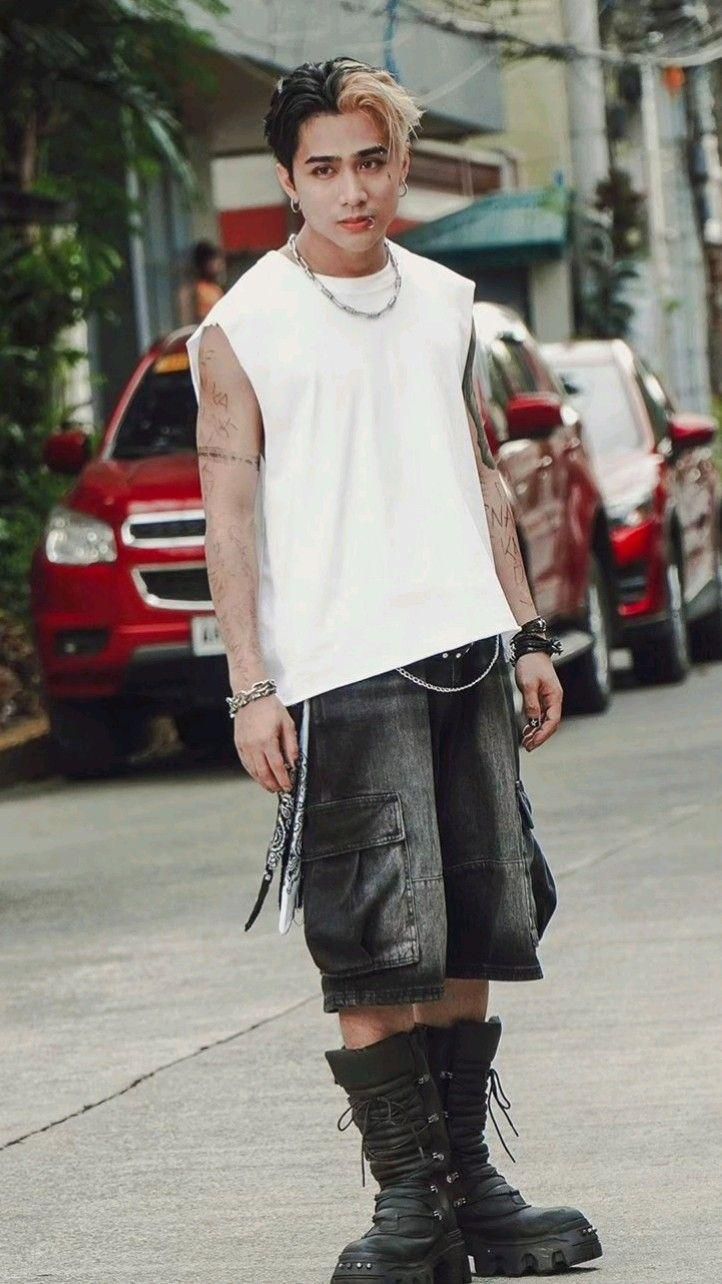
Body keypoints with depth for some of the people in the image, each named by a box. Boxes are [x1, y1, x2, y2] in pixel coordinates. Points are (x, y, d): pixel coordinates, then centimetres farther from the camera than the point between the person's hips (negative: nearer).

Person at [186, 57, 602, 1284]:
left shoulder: (445, 304, 13)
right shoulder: (241, 330, -3)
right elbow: (229, 513, -4)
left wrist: (528, 634, 14)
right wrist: (251, 687, -10)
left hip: (466, 655, 5)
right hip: (339, 674, -5)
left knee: (469, 938, 8)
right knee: (375, 955, -6)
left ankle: (468, 1181, 17)